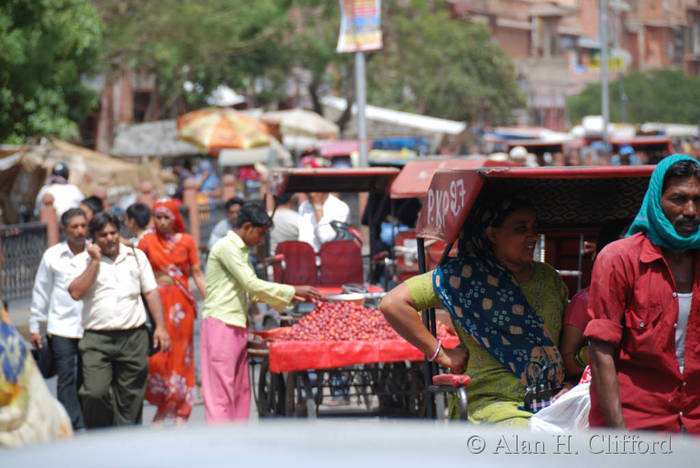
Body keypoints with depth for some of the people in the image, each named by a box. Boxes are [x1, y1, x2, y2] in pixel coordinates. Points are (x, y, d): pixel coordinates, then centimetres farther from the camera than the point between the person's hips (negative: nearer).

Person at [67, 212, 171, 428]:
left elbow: (151, 292, 14)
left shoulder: (136, 256, 13)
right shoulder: (82, 261, 6)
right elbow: (76, 292, -10)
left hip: (134, 337, 2)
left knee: (130, 398, 2)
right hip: (97, 339, -2)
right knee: (95, 393, -15)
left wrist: (160, 327, 6)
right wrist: (95, 261, -7)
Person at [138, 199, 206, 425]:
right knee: (157, 355, -9)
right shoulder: (147, 241, 5)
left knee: (181, 355, 0)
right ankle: (162, 408, 6)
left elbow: (197, 273, 6)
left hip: (181, 302, 1)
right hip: (157, 302, -1)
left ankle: (180, 412, 7)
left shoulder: (186, 241, 6)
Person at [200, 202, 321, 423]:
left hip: (237, 325, 10)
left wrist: (289, 297, 14)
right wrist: (293, 291, -11)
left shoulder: (241, 250, 18)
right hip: (220, 323, -10)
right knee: (220, 388, -10)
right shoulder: (226, 247, -12)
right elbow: (253, 285, -17)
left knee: (240, 388, 9)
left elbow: (251, 291, 23)